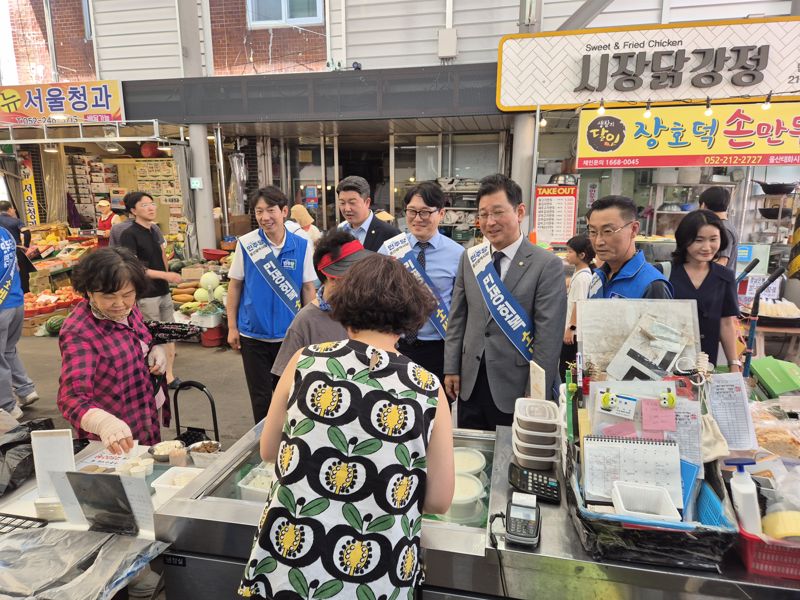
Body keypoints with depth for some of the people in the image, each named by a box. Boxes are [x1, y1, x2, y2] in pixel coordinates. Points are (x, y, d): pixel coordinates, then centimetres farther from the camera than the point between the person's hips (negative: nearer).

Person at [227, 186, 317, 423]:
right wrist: (232, 327, 1)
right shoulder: (246, 243, -6)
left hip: (289, 334, 1)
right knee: (261, 395, 11)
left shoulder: (301, 245, -6)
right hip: (253, 334, 0)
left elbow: (308, 288, 1)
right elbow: (235, 286, 1)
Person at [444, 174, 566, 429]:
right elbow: (457, 317, 7)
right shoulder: (469, 258, 3)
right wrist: (451, 369, 5)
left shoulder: (548, 265, -12)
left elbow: (548, 336, -13)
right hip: (470, 382, 4)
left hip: (514, 387, -4)